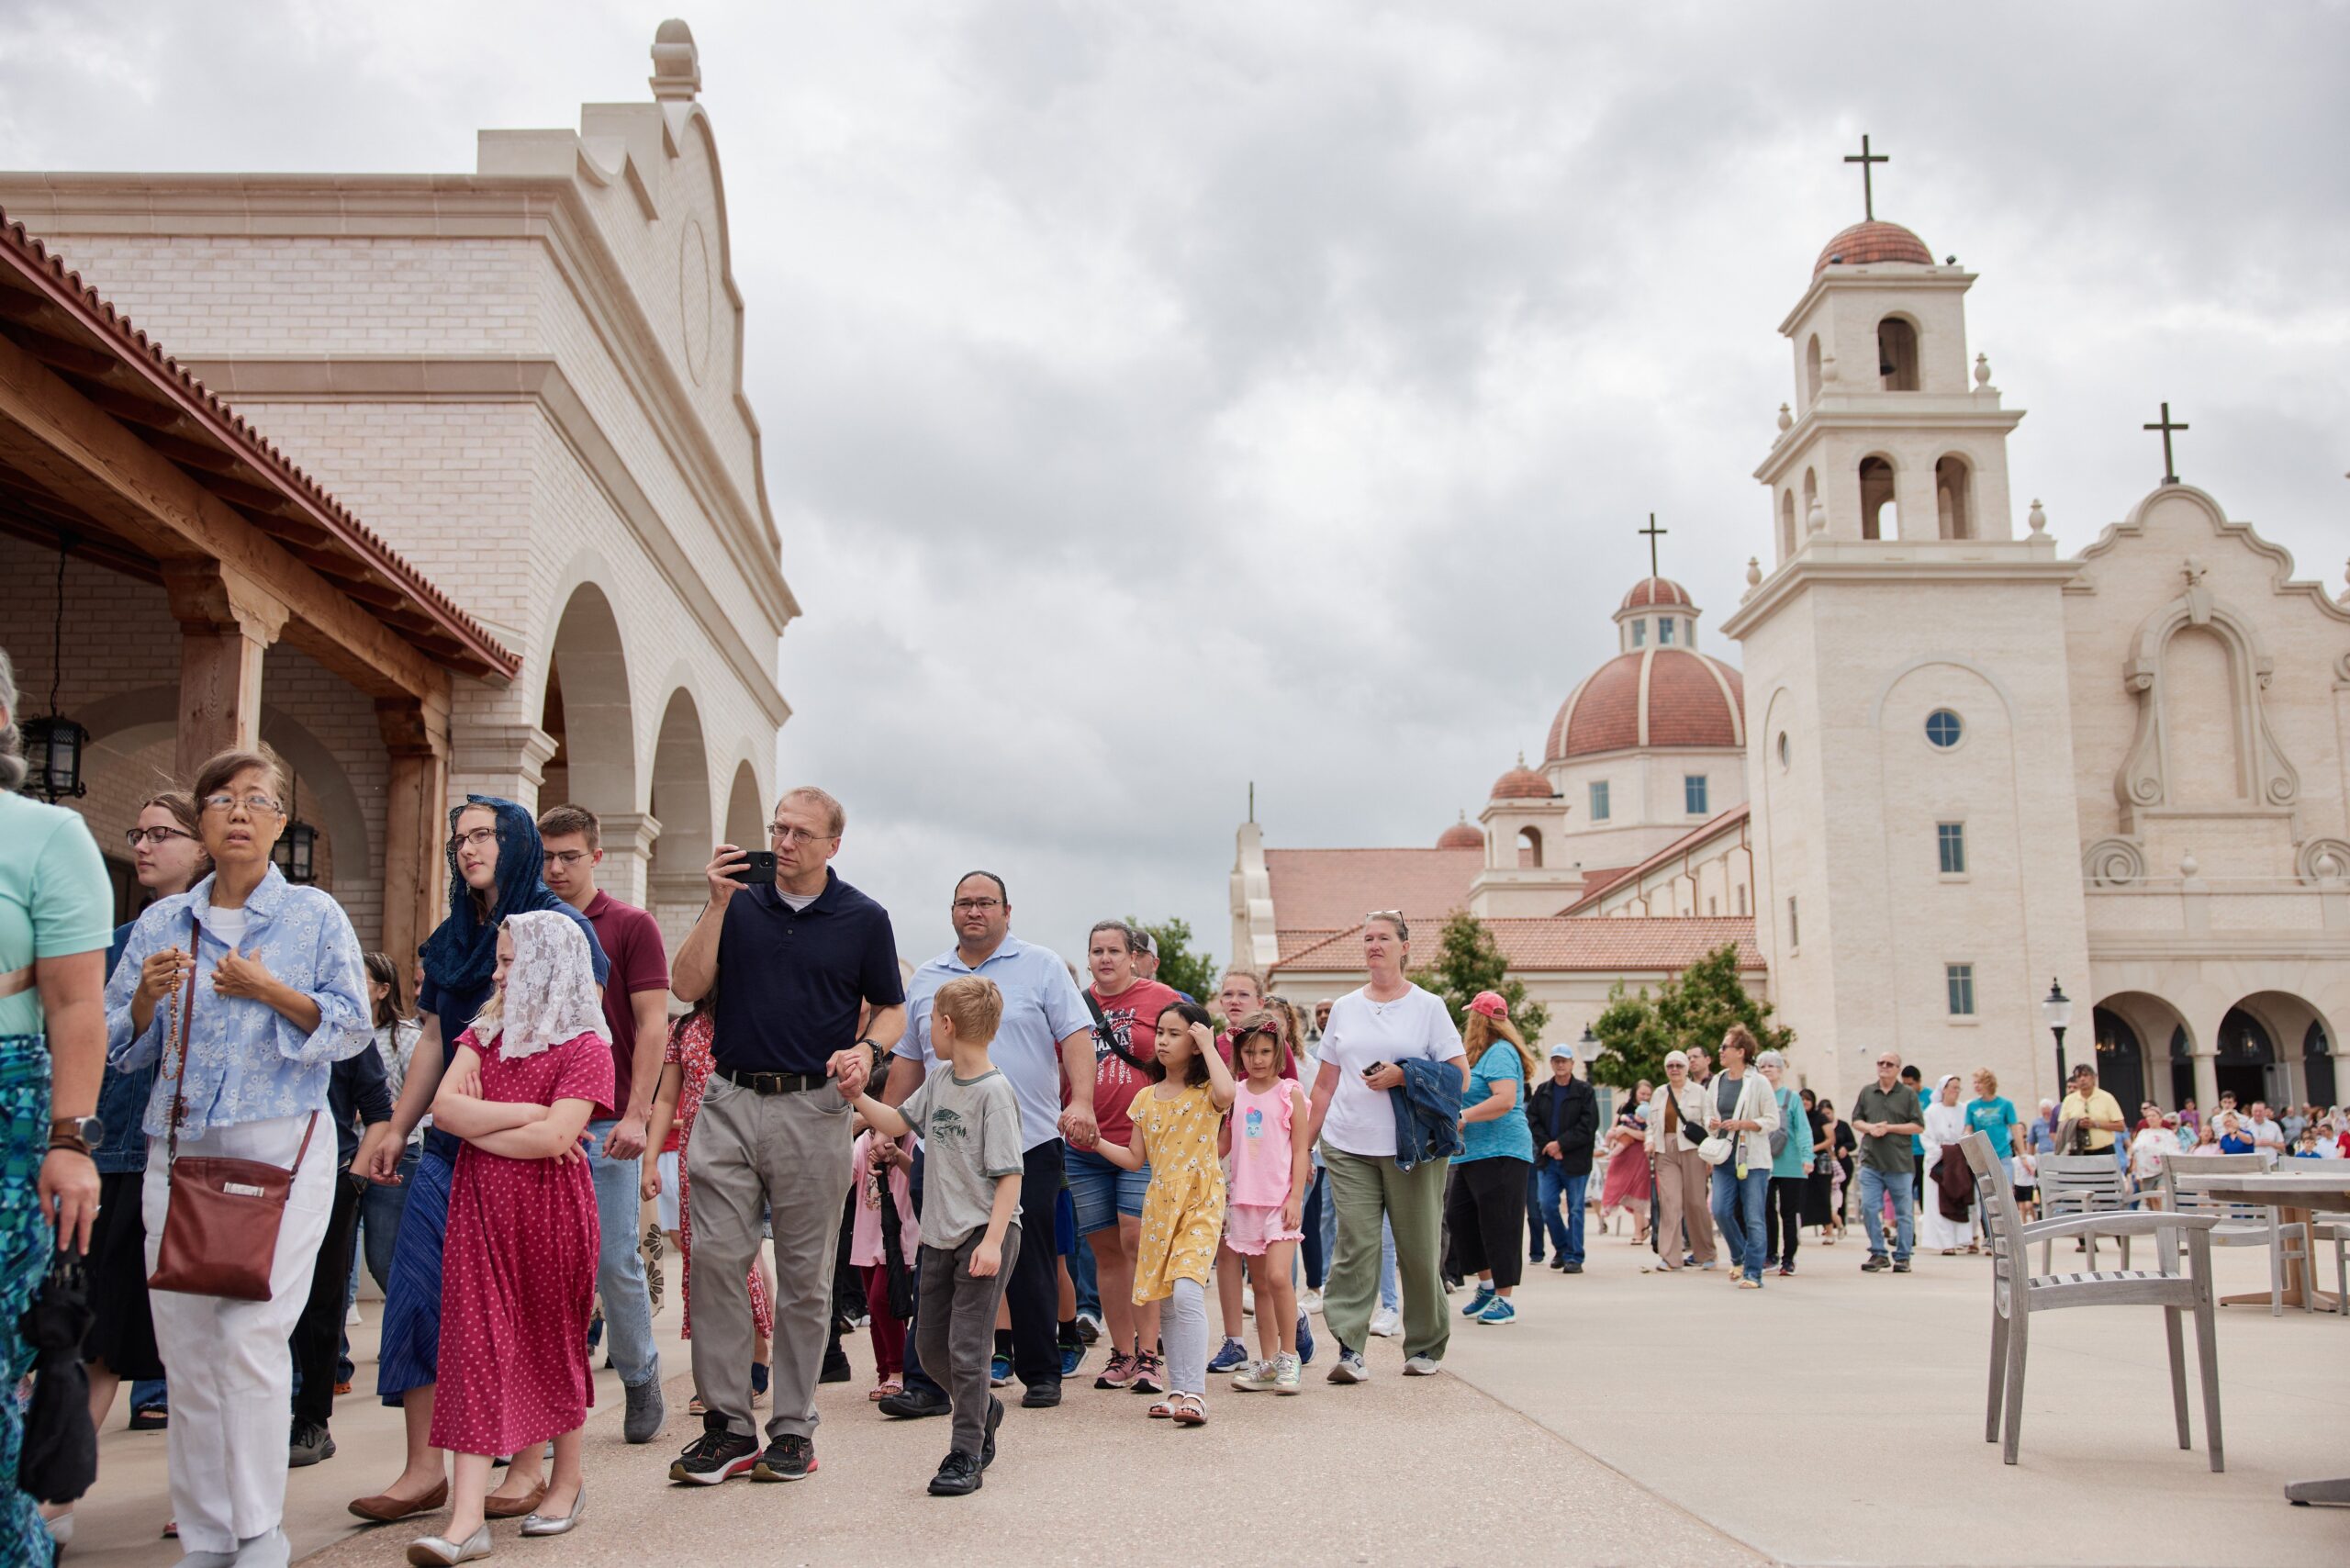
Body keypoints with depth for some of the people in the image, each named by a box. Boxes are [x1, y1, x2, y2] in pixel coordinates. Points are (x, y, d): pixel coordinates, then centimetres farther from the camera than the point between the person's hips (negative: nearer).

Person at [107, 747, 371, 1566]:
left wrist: (273, 992, -14)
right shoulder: (161, 922, 14)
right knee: (184, 1346, 3)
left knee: (250, 1339, -11)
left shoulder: (314, 914, 5)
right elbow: (119, 1044, 14)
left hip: (280, 1147, -4)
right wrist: (148, 996, -6)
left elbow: (352, 1027, 0)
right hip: (179, 1151, 4)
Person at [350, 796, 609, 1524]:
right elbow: (434, 1041, 20)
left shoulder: (559, 925, -2)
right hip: (452, 1144, 6)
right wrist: (397, 1128, 17)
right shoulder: (451, 938, 17)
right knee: (418, 1292, 0)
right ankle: (426, 1468, 7)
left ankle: (528, 1465, 9)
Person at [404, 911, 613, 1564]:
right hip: (481, 1207, 4)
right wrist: (524, 1115, -10)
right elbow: (444, 1106, -1)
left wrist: (477, 1129, -7)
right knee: (477, 1343, -4)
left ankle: (568, 1480, 27)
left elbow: (553, 1138, -19)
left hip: (551, 1210, -4)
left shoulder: (584, 1048, -7)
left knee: (553, 1340, 9)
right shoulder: (485, 1032, 13)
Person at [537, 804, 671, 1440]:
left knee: (615, 1262, 1)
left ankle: (639, 1373, 23)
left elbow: (652, 1024, -4)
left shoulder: (631, 926, 1)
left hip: (605, 1123, -3)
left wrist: (636, 1115, -14)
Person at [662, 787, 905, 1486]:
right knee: (715, 1259, -3)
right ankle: (727, 1424, 6)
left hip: (812, 1108, -2)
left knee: (805, 1276, 4)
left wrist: (866, 1050, -11)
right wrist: (717, 904, -7)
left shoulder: (864, 919, 4)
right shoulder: (739, 903, 8)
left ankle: (794, 1429, 14)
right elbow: (686, 987, 1)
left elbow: (891, 1009, 9)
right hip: (729, 1101, 2)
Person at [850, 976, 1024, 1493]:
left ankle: (966, 1455, 6)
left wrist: (992, 1241, -22)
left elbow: (1010, 1174, -17)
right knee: (931, 1343, 15)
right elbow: (898, 1123, 20)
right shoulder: (939, 1082, 9)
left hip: (983, 1235, -8)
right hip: (939, 1235, 8)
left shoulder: (994, 1092, -16)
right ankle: (982, 1410, 38)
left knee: (967, 1348, -5)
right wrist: (856, 1097, 6)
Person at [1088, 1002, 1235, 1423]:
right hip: (1159, 1202, 6)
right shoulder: (1146, 1099, 13)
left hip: (1200, 1201, -6)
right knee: (1166, 1301, 7)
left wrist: (1208, 1046, -17)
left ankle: (1194, 1392, -17)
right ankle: (1178, 1388, 17)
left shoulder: (1206, 1092, -3)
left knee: (1186, 1290, -20)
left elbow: (1227, 1093, -30)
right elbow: (1135, 1159, 16)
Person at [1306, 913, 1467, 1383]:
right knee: (1355, 1246, -7)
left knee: (1419, 1250, 4)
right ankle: (1349, 1348, -10)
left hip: (1411, 1148, -2)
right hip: (1348, 1148, 2)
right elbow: (1325, 1084, 16)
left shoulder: (1428, 1006, 4)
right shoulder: (1344, 1008, 14)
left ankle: (1426, 1347, 18)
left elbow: (1460, 1076, -1)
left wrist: (1403, 1076, -14)